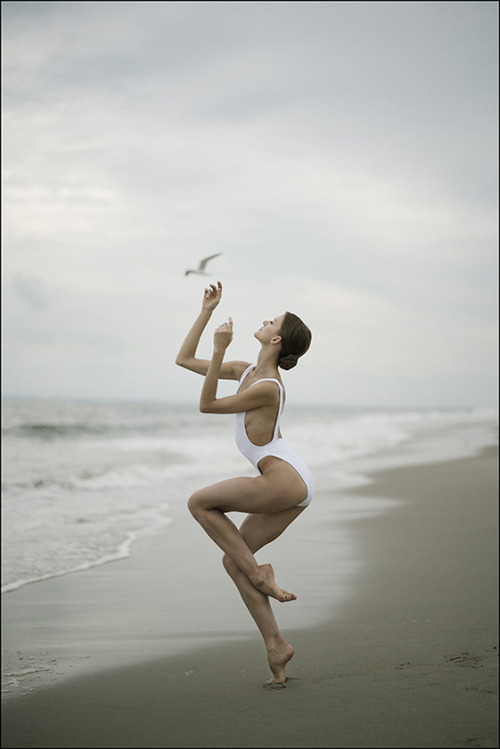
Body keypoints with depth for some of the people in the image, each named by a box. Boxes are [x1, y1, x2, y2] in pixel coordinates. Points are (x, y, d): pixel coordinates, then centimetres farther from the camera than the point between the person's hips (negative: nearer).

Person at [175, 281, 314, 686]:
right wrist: (207, 311, 14)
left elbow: (207, 405, -12)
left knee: (199, 503, -1)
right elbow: (185, 360, 15)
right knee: (232, 561, 9)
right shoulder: (247, 371, 11)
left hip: (286, 482, -9)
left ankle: (258, 572, 0)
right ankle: (276, 646, 8)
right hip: (292, 487, 9)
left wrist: (220, 350, -17)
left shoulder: (267, 387, -17)